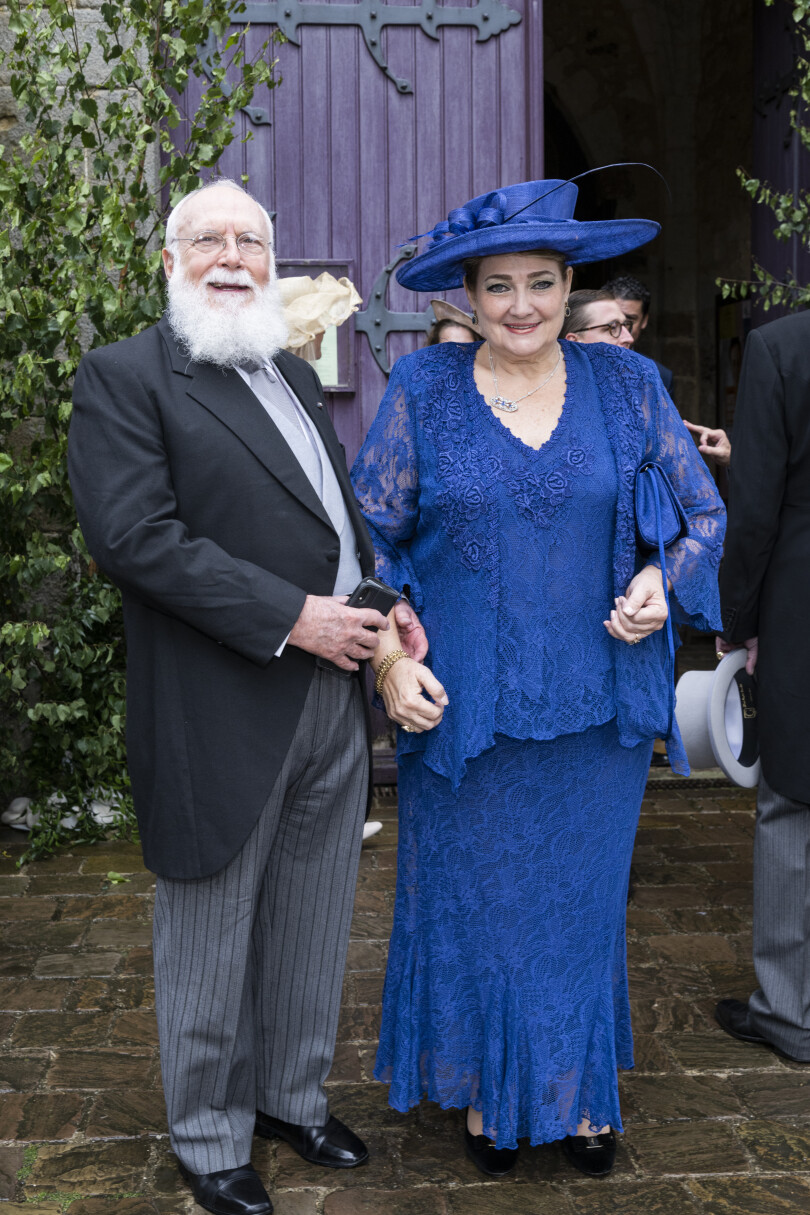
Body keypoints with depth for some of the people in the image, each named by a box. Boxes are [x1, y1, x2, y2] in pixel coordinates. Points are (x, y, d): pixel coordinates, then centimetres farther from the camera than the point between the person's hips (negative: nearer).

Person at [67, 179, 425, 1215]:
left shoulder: (294, 375, 15)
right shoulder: (124, 377, -8)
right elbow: (133, 534, -19)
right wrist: (290, 618, -21)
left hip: (332, 703, 7)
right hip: (220, 719, -7)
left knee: (310, 929, 19)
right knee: (211, 943, 10)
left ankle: (290, 1097, 40)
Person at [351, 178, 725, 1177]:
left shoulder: (626, 384, 0)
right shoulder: (422, 390, -3)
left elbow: (704, 511, 8)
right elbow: (370, 536, 0)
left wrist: (664, 582, -11)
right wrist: (390, 659, -10)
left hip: (597, 707, 2)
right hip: (461, 707, -1)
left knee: (582, 900, 15)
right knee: (473, 903, 12)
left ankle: (577, 1091, 37)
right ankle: (484, 1089, 35)